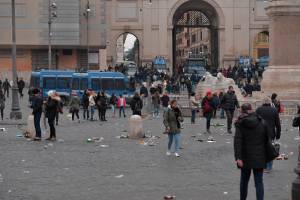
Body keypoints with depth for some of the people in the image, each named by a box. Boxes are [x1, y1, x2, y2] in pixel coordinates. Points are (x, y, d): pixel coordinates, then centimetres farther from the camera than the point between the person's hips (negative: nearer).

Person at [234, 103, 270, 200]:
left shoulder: (240, 123, -6)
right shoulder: (261, 122, -1)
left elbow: (237, 141, -15)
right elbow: (267, 139, 3)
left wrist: (238, 157, -18)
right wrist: (265, 154, 10)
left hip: (246, 157, 0)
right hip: (259, 157, 0)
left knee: (244, 180, 18)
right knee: (259, 181, 2)